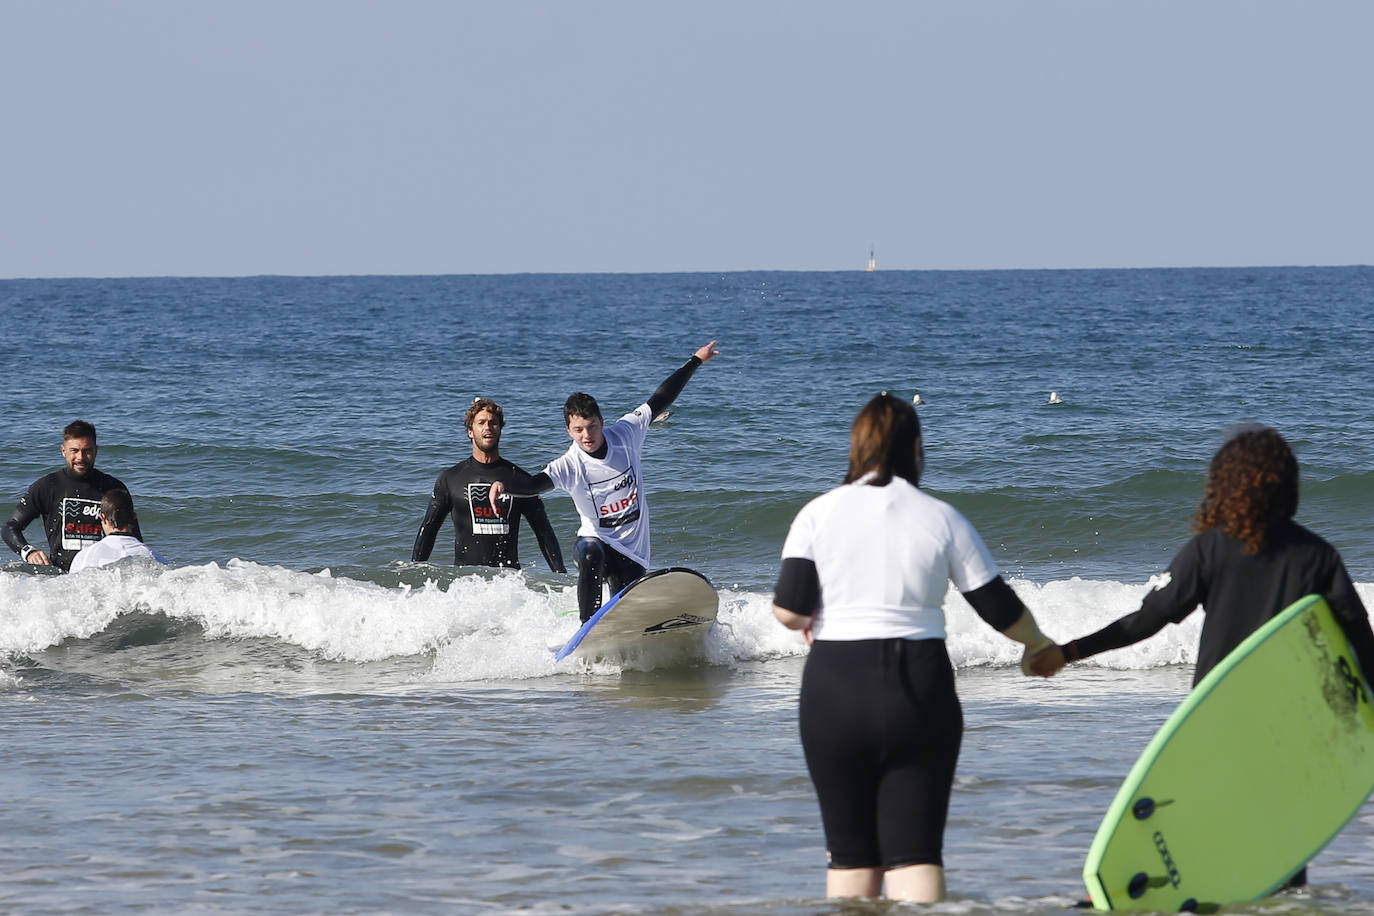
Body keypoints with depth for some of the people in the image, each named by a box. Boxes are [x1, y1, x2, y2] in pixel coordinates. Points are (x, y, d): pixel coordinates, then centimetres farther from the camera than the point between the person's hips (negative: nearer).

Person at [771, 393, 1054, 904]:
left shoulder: (818, 514, -1)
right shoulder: (940, 518, 0)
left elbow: (788, 611, -7)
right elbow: (999, 609, 5)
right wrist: (1037, 644, 25)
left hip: (835, 689, 0)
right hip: (919, 689, 0)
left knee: (850, 852, 10)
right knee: (915, 849, -1)